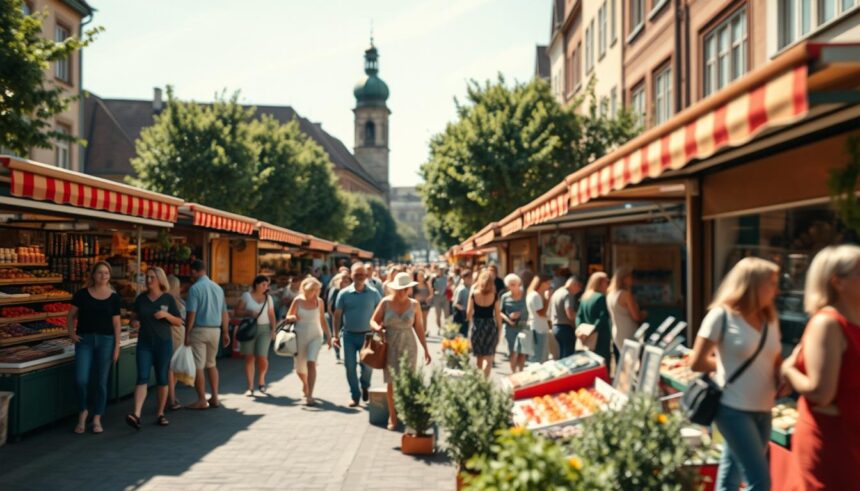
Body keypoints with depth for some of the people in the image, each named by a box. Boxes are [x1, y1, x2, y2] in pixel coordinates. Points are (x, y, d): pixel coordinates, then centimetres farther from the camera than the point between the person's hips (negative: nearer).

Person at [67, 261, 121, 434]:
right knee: (80, 380, -7)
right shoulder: (82, 294, 1)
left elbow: (116, 324, 3)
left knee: (101, 382, 4)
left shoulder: (113, 297, 1)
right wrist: (71, 332, -8)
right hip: (84, 340, 0)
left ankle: (97, 419, 17)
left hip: (105, 340, 0)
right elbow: (71, 316, 9)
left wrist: (117, 347, -1)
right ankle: (82, 412, 19)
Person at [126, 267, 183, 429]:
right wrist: (134, 323, -5)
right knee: (142, 377, -10)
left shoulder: (168, 298, 0)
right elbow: (136, 317, 17)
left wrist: (166, 314, -16)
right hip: (144, 343, 1)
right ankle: (136, 415, -20)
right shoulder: (141, 298, 6)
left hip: (163, 343, -1)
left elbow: (179, 322, 1)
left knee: (162, 379, 5)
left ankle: (160, 414, 16)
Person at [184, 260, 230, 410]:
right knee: (211, 364, 18)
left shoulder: (195, 288, -11)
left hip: (199, 330, -6)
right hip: (215, 330, 6)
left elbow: (191, 314, -15)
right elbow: (224, 313, 11)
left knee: (198, 366, 2)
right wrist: (225, 332, 18)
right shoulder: (217, 287, 8)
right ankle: (214, 397, 17)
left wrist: (186, 335, -10)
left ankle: (201, 400, 6)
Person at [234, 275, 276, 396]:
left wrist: (273, 329, -2)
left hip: (264, 329, 1)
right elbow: (237, 311, 2)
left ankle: (261, 380, 18)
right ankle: (250, 387, 7)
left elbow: (272, 315, 10)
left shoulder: (268, 298, 11)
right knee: (249, 358, 1)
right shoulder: (246, 296, 4)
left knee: (262, 357, -10)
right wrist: (248, 313, -13)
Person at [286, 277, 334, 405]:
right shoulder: (298, 300, -5)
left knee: (311, 363, -19)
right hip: (300, 336, 0)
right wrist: (292, 318, -20)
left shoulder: (319, 301, 0)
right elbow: (288, 316, 4)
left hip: (316, 336, 0)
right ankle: (305, 383, 46)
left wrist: (328, 336, 9)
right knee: (300, 367, 10)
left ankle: (309, 396, -19)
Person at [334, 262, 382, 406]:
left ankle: (365, 387, 32)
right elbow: (338, 315, 3)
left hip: (367, 335, 0)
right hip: (349, 335, 1)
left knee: (367, 365, 1)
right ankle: (355, 396, 18)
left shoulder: (373, 293, -1)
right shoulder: (344, 293, -1)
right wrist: (336, 335, -1)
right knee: (350, 366, 4)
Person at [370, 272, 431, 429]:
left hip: (408, 346, 0)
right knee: (392, 382, 2)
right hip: (390, 346, 0)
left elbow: (419, 327, 6)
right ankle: (392, 415, 15)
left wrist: (425, 349, 5)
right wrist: (377, 327, -20)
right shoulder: (386, 302, -2)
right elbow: (373, 321, 4)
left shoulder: (414, 305, 0)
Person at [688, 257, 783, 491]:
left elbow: (775, 361, 16)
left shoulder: (771, 319, 8)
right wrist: (729, 364, 1)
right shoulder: (722, 315, -11)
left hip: (763, 410, 6)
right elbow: (696, 362, -9)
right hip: (734, 409, -6)